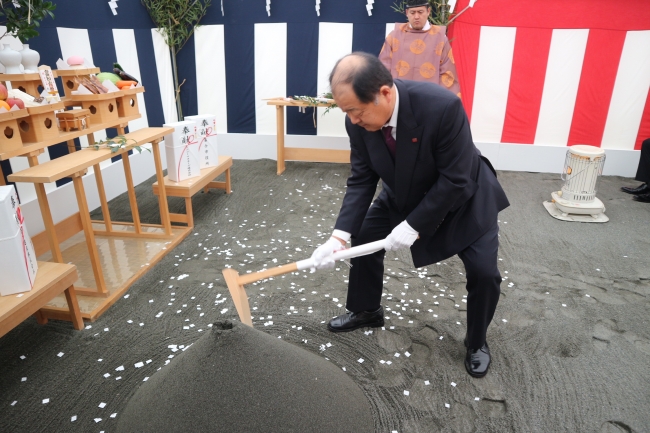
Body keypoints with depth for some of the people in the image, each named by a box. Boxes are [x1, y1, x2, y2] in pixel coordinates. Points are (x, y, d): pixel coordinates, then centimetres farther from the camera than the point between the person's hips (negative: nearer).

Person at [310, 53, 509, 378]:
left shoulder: (442, 107, -38)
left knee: (483, 272, -12)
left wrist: (413, 226, -30)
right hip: (404, 195, 5)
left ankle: (476, 342, 19)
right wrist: (339, 236, -25)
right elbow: (361, 180, -16)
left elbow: (455, 181, -32)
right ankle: (366, 311, 31)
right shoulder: (360, 120, -22)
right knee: (363, 238, 5)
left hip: (463, 195, -4)